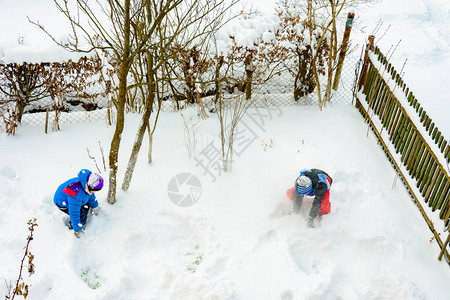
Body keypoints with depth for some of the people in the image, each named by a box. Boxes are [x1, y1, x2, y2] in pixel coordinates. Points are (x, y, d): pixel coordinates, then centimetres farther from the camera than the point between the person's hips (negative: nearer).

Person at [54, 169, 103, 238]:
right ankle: (71, 226, 11)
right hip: (63, 203, -8)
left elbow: (91, 195, 5)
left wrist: (94, 206, 21)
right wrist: (77, 229, -25)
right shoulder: (76, 193, -43)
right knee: (82, 217, -13)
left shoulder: (88, 182, -20)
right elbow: (74, 212, -34)